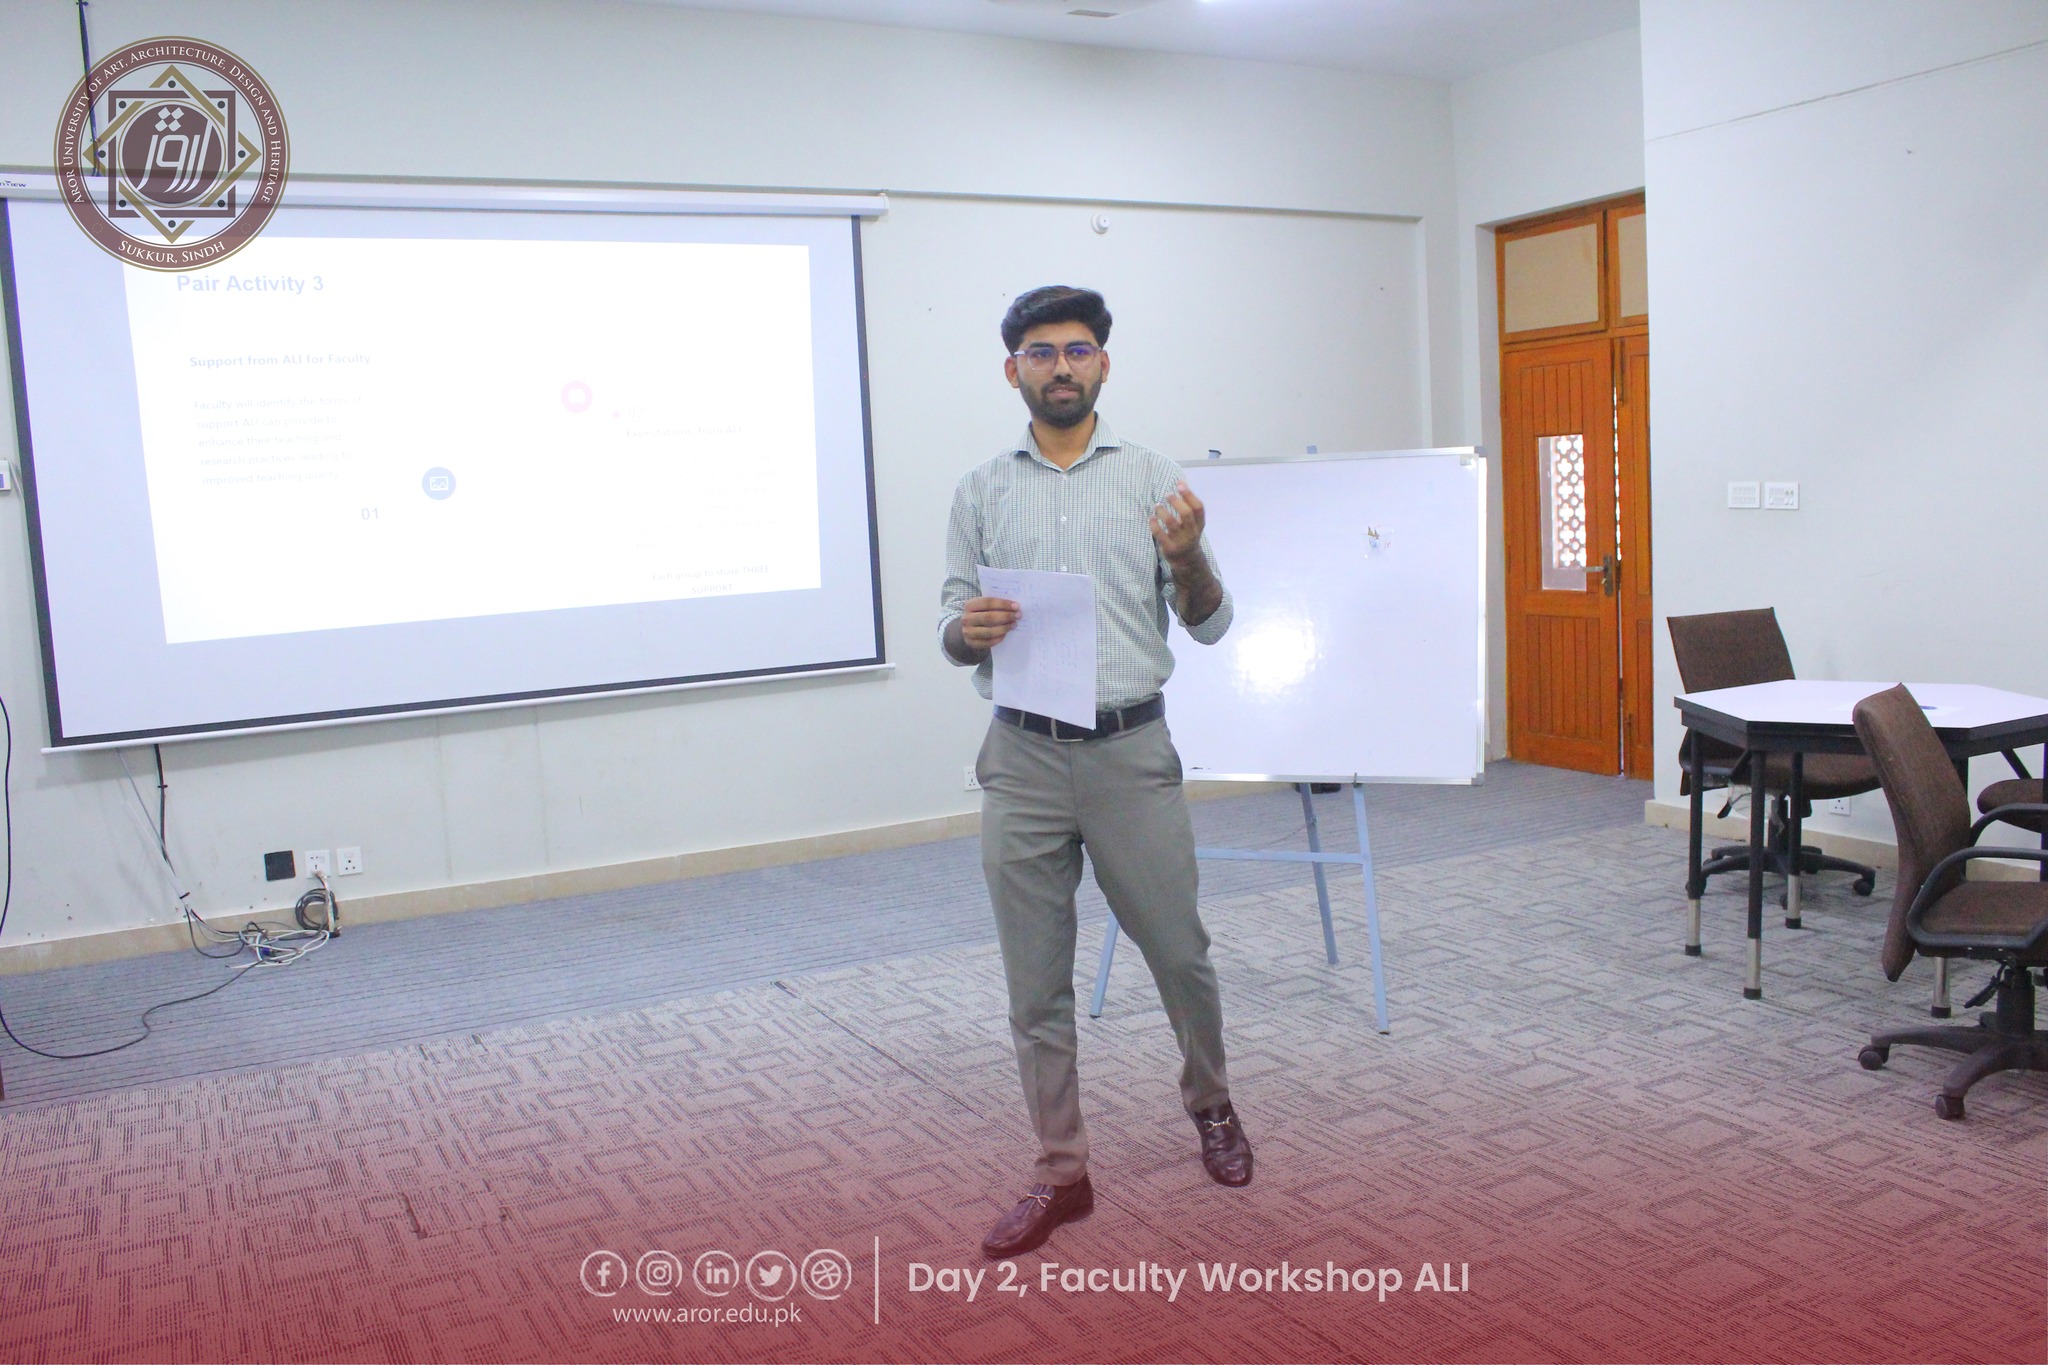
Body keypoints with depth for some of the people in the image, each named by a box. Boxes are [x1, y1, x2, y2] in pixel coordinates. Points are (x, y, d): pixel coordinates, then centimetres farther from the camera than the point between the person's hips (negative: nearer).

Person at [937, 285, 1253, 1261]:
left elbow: (1210, 627, 1)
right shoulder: (981, 490, 7)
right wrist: (970, 629, -16)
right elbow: (952, 633, 7)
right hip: (1023, 759, 1)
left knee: (1179, 953, 11)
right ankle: (1061, 1173, 22)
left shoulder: (1154, 479, 3)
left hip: (1132, 750, -1)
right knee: (1037, 982, 7)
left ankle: (1210, 1105, 38)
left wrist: (1188, 559, -19)